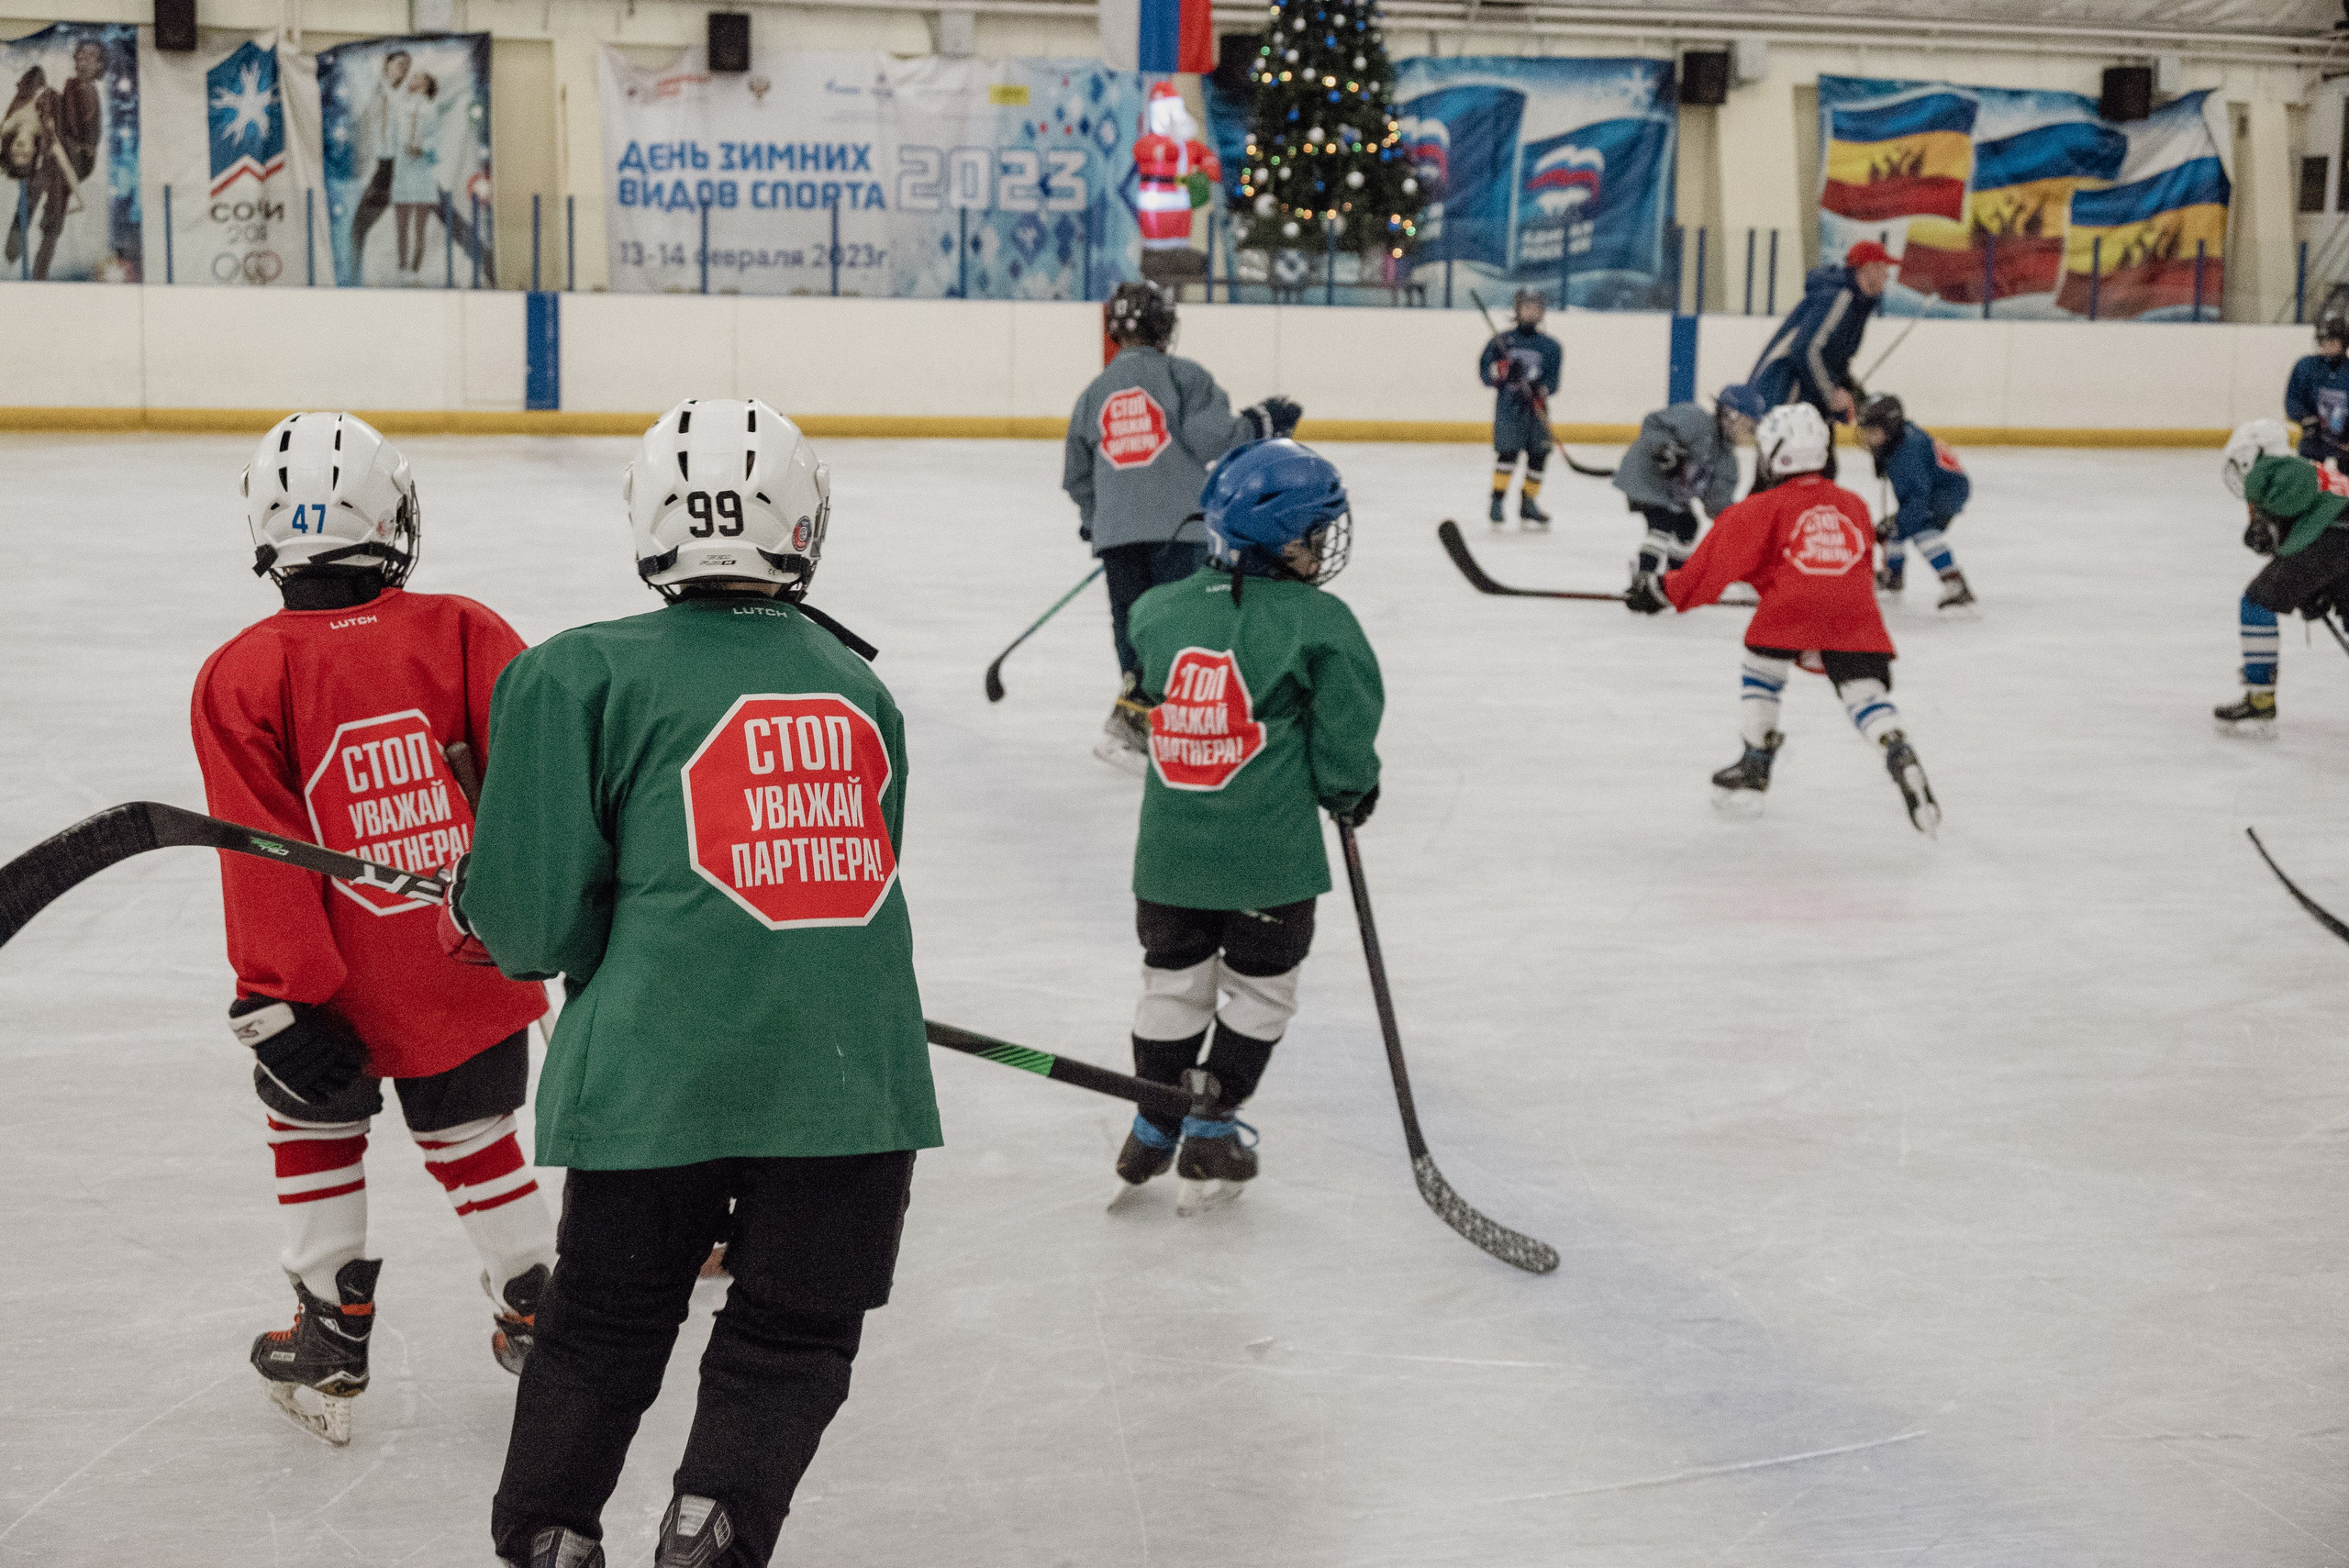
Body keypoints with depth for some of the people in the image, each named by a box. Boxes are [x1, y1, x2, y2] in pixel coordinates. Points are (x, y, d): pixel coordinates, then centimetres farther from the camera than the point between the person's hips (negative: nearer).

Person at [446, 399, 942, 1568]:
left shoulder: (582, 677, -1)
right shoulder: (860, 688, 13)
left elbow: (536, 921, -4)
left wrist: (473, 911, 20)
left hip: (657, 1072, -2)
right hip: (850, 1074, 2)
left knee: (604, 1328, 16)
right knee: (790, 1340, 14)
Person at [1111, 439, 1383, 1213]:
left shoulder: (1159, 610, 1)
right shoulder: (1317, 621, -12)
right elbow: (1343, 739, -9)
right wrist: (1352, 794, 10)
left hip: (1169, 852, 4)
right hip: (1268, 855, -4)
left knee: (1174, 979, 18)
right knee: (1259, 984, 14)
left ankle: (1154, 1128, 25)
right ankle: (1209, 1135, 16)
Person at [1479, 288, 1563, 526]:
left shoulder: (1550, 346, 7)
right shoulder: (1502, 341, 5)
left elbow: (1553, 379, 0)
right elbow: (1484, 371, 2)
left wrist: (1540, 389, -21)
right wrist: (1501, 371, -18)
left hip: (1536, 407, 3)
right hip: (1508, 405, -2)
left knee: (1539, 454, 2)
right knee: (1507, 451, -14)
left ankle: (1528, 502, 18)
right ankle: (1497, 501, -7)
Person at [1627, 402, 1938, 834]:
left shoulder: (1766, 508, 11)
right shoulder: (1853, 505, 27)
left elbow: (1721, 555, 8)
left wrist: (1667, 591, 17)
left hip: (1790, 605, -3)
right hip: (1855, 615, 3)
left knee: (1760, 671, 20)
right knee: (1865, 691, 3)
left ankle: (1754, 769, 24)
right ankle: (1900, 756, -23)